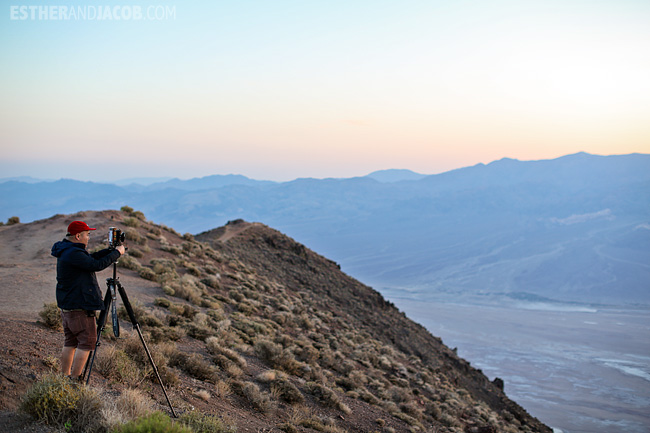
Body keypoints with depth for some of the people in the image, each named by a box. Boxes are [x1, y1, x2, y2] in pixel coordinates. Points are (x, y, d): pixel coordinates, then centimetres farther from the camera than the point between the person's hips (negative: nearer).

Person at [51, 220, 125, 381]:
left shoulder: (65, 251, 12)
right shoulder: (73, 253, -21)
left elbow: (91, 258, 15)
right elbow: (97, 265, -22)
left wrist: (111, 250, 6)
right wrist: (117, 253, -11)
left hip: (67, 305, 10)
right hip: (79, 307, -10)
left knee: (70, 342, 14)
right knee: (87, 342, -4)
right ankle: (75, 380, -3)